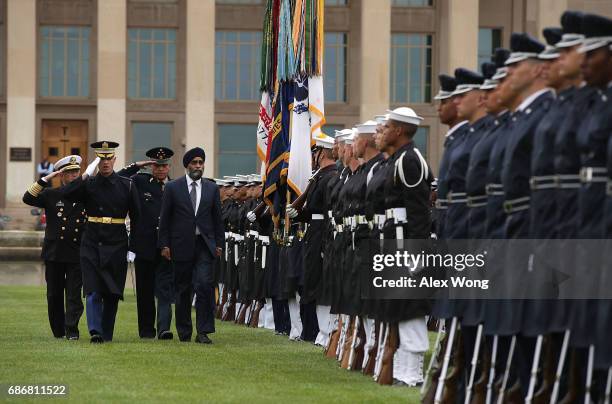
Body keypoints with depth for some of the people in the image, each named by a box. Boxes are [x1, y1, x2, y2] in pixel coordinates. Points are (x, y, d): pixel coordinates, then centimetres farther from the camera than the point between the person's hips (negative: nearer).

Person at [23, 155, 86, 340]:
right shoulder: (51, 195, 6)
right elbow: (28, 198, -8)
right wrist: (45, 179, -13)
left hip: (77, 254, -1)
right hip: (54, 253, 1)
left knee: (74, 293, -9)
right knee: (54, 294, 6)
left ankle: (72, 329, -9)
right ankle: (58, 331, 15)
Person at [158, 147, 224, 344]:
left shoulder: (212, 188, 9)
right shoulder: (173, 187, 2)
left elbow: (217, 218, 12)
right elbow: (164, 218, 2)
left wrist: (219, 244, 7)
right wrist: (164, 245, -3)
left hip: (205, 245, 1)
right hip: (181, 245, -1)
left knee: (205, 285, -13)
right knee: (183, 290, 6)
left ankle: (203, 332, -10)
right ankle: (184, 332, 17)